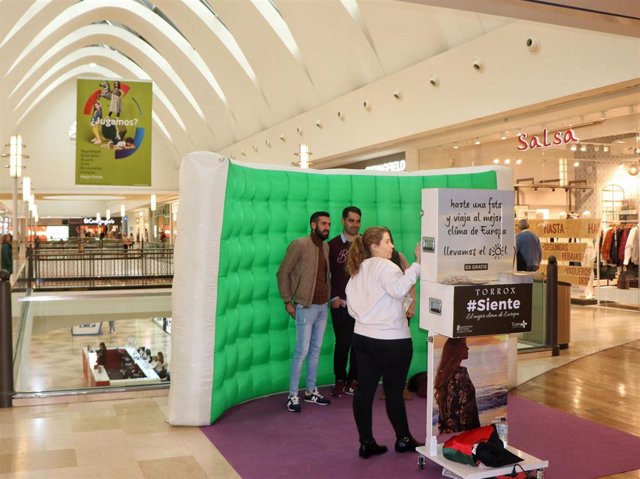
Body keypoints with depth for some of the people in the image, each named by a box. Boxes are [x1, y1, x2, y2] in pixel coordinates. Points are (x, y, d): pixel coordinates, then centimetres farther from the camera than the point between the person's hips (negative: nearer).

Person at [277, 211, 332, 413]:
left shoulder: (326, 247, 10)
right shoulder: (299, 245, -11)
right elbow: (283, 273, -10)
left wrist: (330, 297, 7)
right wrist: (287, 301, -11)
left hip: (323, 306, 7)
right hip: (306, 307, -7)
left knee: (315, 350, 13)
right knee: (302, 351, -4)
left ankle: (311, 391, 24)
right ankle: (292, 395, 5)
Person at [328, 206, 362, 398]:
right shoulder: (333, 245, 3)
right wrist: (333, 297, -1)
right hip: (341, 303, -1)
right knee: (342, 343, 0)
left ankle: (353, 380, 16)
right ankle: (340, 380, 14)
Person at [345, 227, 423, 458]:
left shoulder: (357, 271, 13)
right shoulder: (384, 266, -13)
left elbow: (352, 307, 15)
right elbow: (398, 289, -32)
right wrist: (418, 264, -30)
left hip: (363, 337, 7)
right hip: (391, 340, -7)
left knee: (364, 389, 6)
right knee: (394, 390, 6)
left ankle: (366, 443, 11)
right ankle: (403, 439, 21)